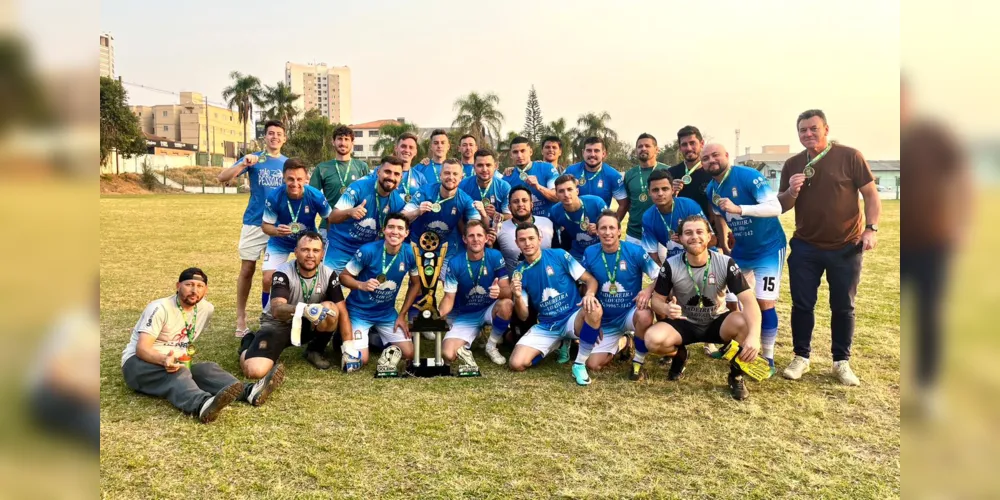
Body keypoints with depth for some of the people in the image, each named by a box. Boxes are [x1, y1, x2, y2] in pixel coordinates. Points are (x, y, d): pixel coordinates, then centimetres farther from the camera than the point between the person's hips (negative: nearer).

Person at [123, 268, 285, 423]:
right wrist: (164, 359, -44)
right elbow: (142, 348, -26)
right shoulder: (160, 308, -16)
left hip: (175, 363, 6)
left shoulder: (207, 309, 4)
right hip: (138, 363, -5)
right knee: (177, 373, -37)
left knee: (207, 369, -24)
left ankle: (250, 392, -50)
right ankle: (203, 405, -68)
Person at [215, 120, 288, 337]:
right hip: (254, 222, -2)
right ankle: (241, 318, 10)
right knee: (247, 269, 1)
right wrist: (243, 165, -25)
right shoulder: (253, 159, 0)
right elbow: (222, 177, -9)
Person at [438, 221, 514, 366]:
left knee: (506, 305, -34)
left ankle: (491, 346, -8)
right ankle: (464, 345, 11)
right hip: (465, 316, -2)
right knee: (448, 355, -26)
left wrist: (499, 291, -42)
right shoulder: (455, 263, -13)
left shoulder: (495, 257, -14)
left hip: (489, 310, 2)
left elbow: (507, 291, -17)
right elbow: (449, 298, -9)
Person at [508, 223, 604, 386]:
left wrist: (589, 295, -28)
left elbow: (591, 280, -4)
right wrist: (517, 297, -20)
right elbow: (523, 316, 2)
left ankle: (580, 364, -18)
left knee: (595, 309, -37)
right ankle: (558, 344, 13)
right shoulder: (519, 273, 1)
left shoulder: (559, 255, -6)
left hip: (573, 317, -3)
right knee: (517, 364, -17)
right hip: (546, 326, 3)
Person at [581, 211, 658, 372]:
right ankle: (621, 343, 26)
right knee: (593, 365, -7)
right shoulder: (590, 253, -6)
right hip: (605, 320, 3)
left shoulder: (635, 251, -14)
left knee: (645, 316, -39)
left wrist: (648, 290, -32)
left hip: (630, 312, -2)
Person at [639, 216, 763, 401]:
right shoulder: (671, 265, -14)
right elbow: (657, 300, -7)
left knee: (744, 323, -34)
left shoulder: (726, 263, -17)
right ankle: (679, 355, 10)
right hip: (684, 323, 1)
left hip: (716, 322, -1)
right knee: (652, 339, -30)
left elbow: (748, 300, -25)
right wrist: (666, 309, -34)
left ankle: (736, 374, -4)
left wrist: (754, 335, -43)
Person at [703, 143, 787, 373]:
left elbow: (776, 207, -31)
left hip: (768, 249, -7)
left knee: (764, 303, -9)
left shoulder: (748, 176, -22)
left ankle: (768, 358, 7)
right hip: (739, 250, 7)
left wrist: (738, 208, -40)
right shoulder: (711, 189, 0)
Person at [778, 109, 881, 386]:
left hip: (846, 247, -2)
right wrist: (791, 192, -15)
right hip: (805, 248, 2)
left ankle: (842, 361, 21)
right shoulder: (792, 164, 3)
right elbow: (781, 207, 7)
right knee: (802, 304, 6)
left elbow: (871, 194, -5)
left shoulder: (850, 156, -7)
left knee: (843, 307, 7)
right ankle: (801, 357, 20)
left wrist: (871, 228, -15)